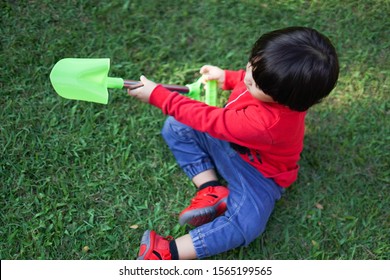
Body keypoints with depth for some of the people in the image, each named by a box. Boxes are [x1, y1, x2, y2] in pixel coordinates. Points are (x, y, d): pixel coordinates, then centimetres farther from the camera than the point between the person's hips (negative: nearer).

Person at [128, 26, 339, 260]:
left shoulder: (266, 123, -44)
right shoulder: (281, 80, -23)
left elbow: (209, 120, -35)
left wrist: (158, 96, -28)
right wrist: (227, 77, 0)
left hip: (258, 171, -7)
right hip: (229, 140, 8)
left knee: (244, 225, -29)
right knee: (176, 127, -2)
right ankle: (211, 190, -8)